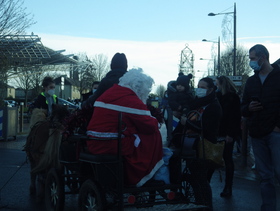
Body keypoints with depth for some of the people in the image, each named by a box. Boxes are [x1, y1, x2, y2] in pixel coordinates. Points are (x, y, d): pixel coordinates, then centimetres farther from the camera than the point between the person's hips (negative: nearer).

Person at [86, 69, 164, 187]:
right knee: (153, 136, 4)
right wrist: (155, 122, 13)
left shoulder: (106, 94, 17)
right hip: (111, 146, -9)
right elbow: (150, 126, -10)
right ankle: (139, 176, 18)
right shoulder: (132, 100, -11)